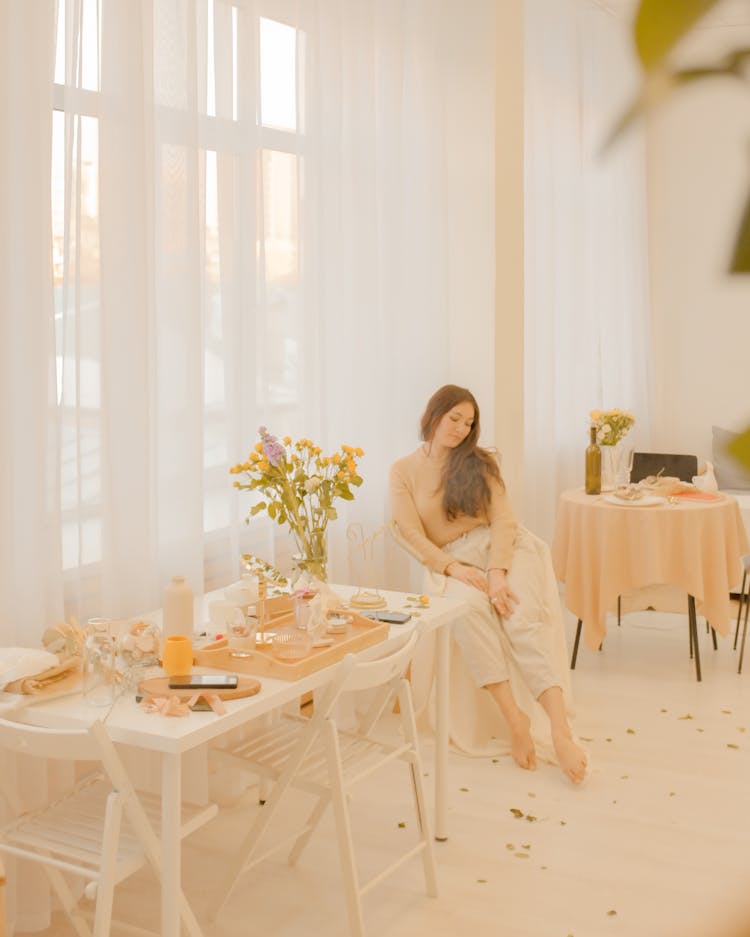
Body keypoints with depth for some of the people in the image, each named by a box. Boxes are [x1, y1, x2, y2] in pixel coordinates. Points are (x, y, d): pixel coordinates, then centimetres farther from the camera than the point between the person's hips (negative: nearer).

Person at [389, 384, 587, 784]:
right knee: (470, 606, -36)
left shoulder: (480, 462, 11)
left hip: (502, 548, 1)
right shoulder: (404, 471, 9)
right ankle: (513, 717, -36)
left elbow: (502, 520, 1)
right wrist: (452, 567, -17)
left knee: (523, 620, -29)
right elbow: (411, 534, 0)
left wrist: (497, 573, -17)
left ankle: (561, 732, -41)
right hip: (452, 560, -1)